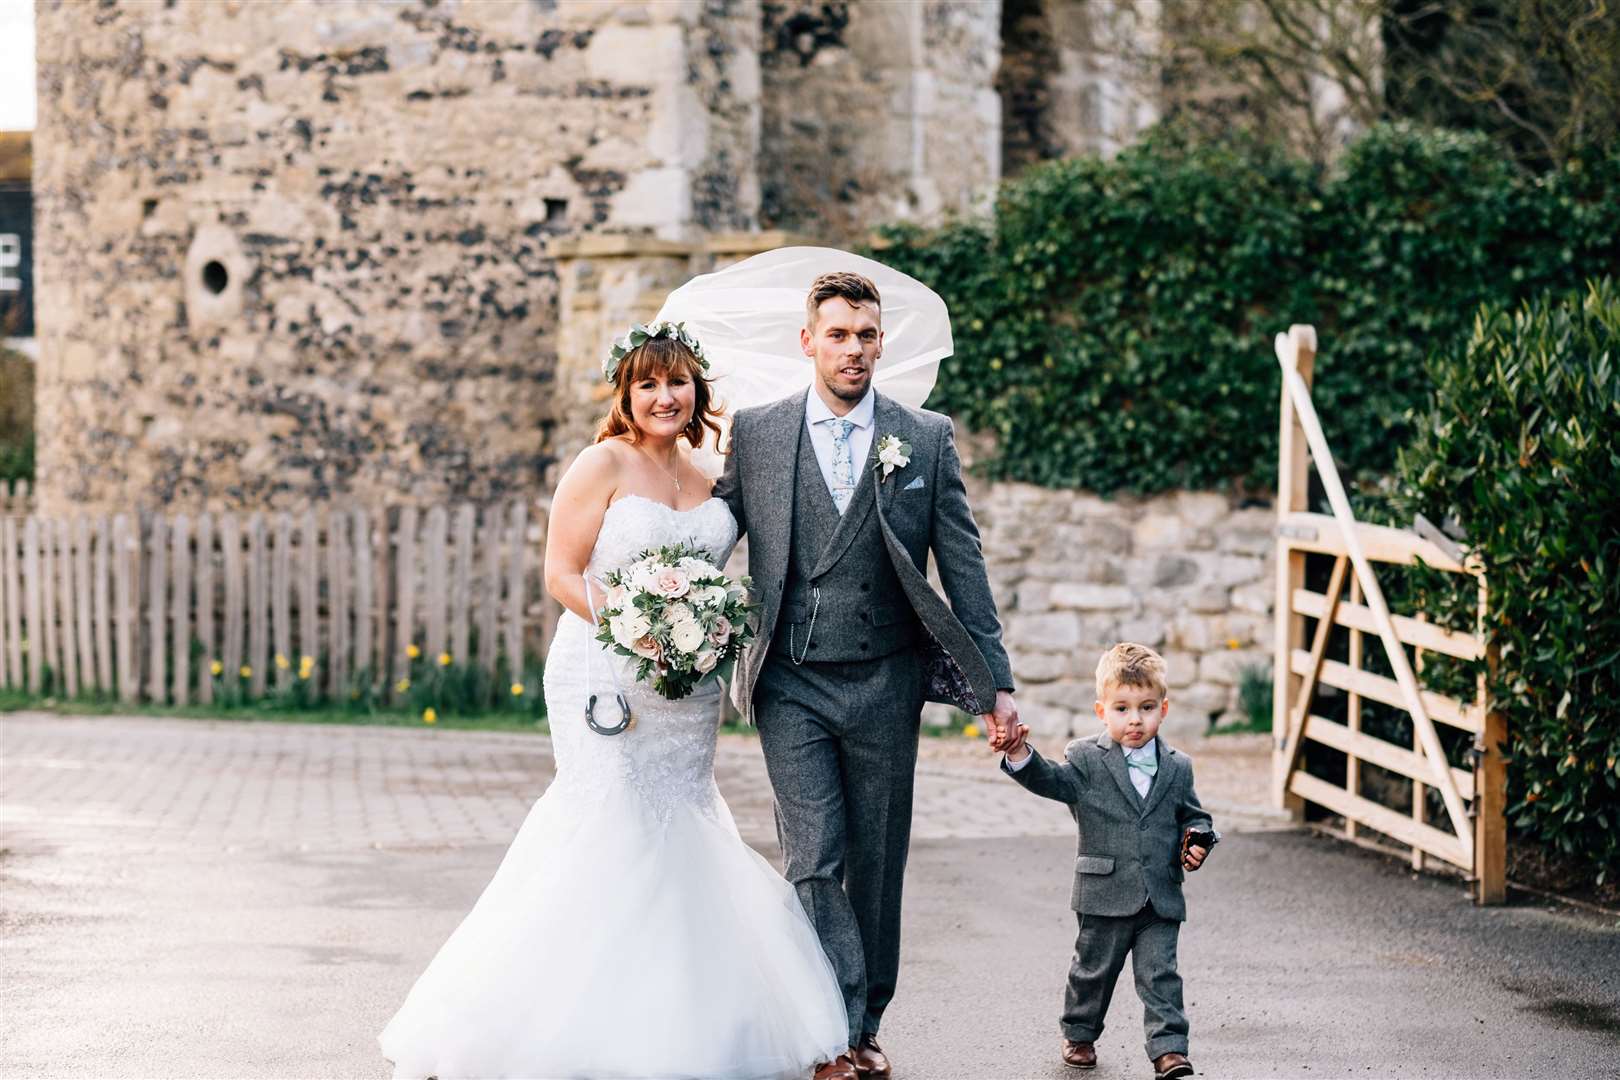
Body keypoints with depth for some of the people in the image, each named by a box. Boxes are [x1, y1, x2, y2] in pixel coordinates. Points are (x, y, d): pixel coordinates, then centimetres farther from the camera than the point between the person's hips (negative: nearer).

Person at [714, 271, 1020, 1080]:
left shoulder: (926, 438, 3)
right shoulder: (755, 433, 3)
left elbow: (963, 566, 3)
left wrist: (995, 681, -1)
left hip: (884, 685, 1)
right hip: (791, 687, -1)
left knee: (876, 864, 8)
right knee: (813, 862, -7)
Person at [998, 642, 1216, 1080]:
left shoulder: (1177, 768, 6)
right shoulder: (1087, 760, -2)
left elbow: (1193, 816, 17)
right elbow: (1051, 780, -16)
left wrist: (1197, 842, -5)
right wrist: (1021, 756, -35)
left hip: (1161, 897, 1)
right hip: (1105, 895, -1)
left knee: (1160, 976, -3)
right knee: (1093, 970, 14)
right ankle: (1079, 1035, 34)